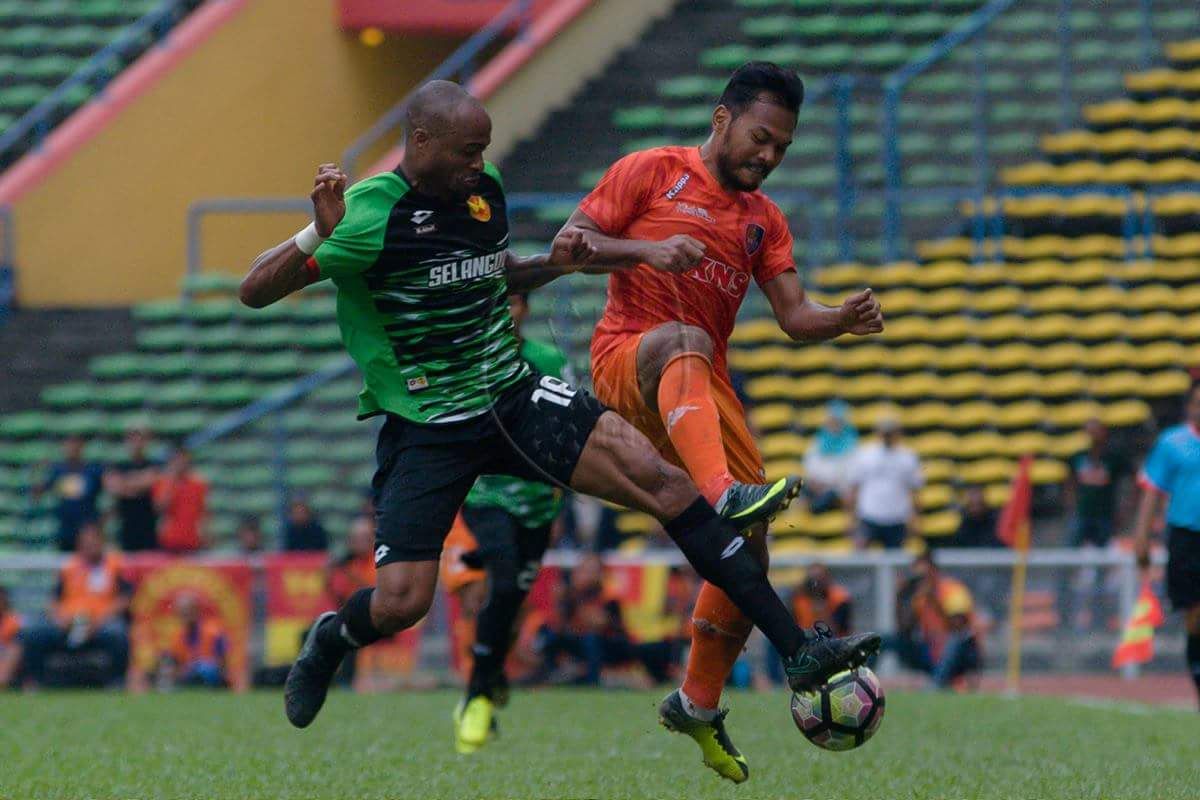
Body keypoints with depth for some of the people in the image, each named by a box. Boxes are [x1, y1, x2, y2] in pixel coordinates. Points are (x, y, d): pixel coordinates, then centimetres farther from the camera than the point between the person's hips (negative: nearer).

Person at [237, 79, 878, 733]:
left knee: (663, 483, -12)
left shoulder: (484, 192, 4)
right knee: (399, 603, -17)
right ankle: (328, 641, 24)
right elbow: (254, 291, -16)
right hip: (424, 428, -5)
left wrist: (551, 266, 4)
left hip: (514, 398, 5)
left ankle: (798, 650, -12)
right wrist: (318, 236, -33)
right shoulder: (371, 214, -17)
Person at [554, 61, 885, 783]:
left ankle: (699, 702, 15)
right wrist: (649, 251, -18)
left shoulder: (764, 219, 21)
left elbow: (794, 315, 11)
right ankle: (723, 495, -66)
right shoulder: (653, 173, 6)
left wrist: (844, 319, -11)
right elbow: (568, 244, -1)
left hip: (704, 390, 6)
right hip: (626, 361, -6)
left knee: (750, 549, -1)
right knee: (687, 341, -42)